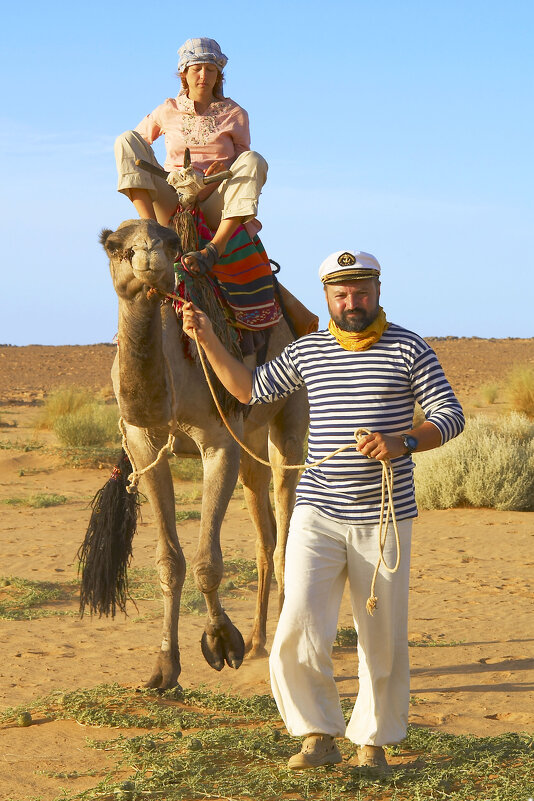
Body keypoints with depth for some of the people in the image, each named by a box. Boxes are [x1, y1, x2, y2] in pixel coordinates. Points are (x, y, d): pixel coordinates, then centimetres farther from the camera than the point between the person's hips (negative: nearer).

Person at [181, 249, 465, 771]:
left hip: (383, 517, -1)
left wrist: (402, 443, -22)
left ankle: (373, 740, 23)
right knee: (300, 623, -13)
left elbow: (450, 415, -4)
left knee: (383, 639, 5)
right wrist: (207, 340, 10)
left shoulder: (408, 349, -1)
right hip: (318, 513, 2)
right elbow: (251, 390, 19)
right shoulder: (306, 352, 8)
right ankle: (318, 735, 2)